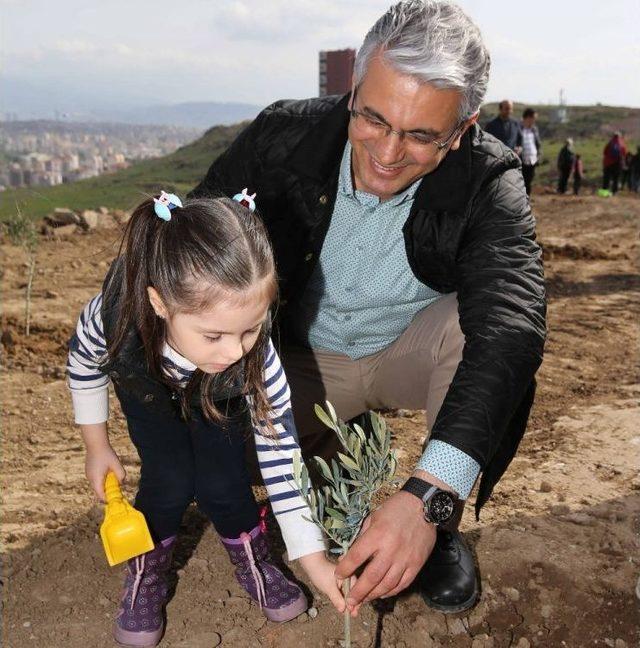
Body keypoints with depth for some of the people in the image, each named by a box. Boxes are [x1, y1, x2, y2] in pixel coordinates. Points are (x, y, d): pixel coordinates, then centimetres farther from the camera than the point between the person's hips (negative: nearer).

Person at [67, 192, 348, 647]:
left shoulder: (256, 355, -41)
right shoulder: (114, 316, -43)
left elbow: (280, 451, -30)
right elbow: (83, 365, -17)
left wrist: (314, 560, -28)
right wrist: (97, 445, -5)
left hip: (216, 399, 0)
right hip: (147, 388, 0)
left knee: (222, 484, -12)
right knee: (169, 481, -14)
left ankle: (254, 563, 19)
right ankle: (146, 578, 16)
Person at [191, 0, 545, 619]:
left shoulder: (488, 183, -27)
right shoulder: (284, 136, -22)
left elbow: (510, 324, -42)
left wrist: (429, 494, -55)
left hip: (415, 349, -1)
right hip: (308, 358, 2)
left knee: (491, 329, -32)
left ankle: (444, 528, -8)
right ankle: (346, 441, 15)